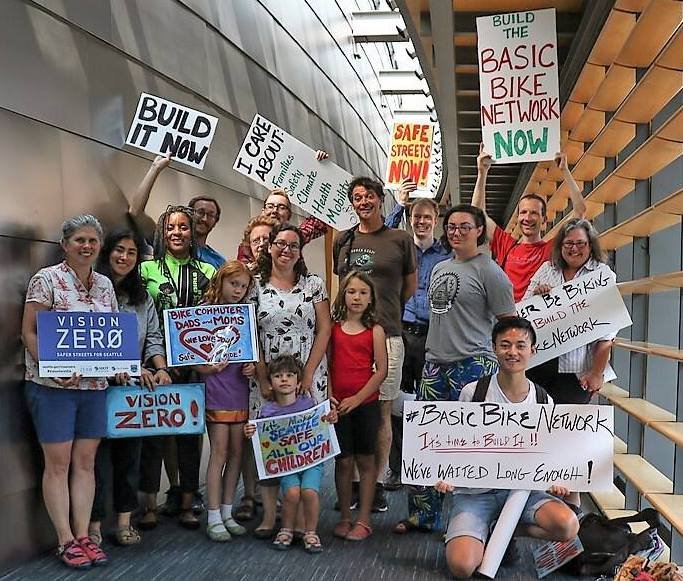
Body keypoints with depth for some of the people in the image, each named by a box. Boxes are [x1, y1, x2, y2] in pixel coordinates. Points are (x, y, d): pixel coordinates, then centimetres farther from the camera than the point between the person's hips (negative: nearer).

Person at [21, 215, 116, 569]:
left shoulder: (104, 285, 11)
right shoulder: (47, 279, -5)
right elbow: (29, 332, -8)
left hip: (94, 385, 5)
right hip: (53, 386, -5)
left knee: (85, 461, 8)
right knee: (58, 462, 1)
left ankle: (83, 535, 16)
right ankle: (66, 540, 10)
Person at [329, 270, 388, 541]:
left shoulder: (375, 331, -2)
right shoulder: (333, 328, 3)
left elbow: (381, 371, -6)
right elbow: (326, 365, 4)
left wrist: (357, 399, -12)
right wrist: (329, 396, -7)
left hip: (366, 403, -1)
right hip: (338, 405, 1)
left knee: (365, 460, 7)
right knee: (343, 461, 8)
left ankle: (363, 520, 15)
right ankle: (344, 517, 20)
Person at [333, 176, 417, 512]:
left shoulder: (400, 240, 5)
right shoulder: (343, 241, 13)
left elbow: (410, 286, 15)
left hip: (386, 335, -2)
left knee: (381, 412, 2)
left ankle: (377, 484, 12)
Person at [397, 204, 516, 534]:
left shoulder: (489, 272, -5)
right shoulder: (439, 268, 17)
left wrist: (498, 366, -9)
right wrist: (432, 354, 18)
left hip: (473, 367, -7)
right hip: (435, 365, 8)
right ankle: (423, 514, 24)